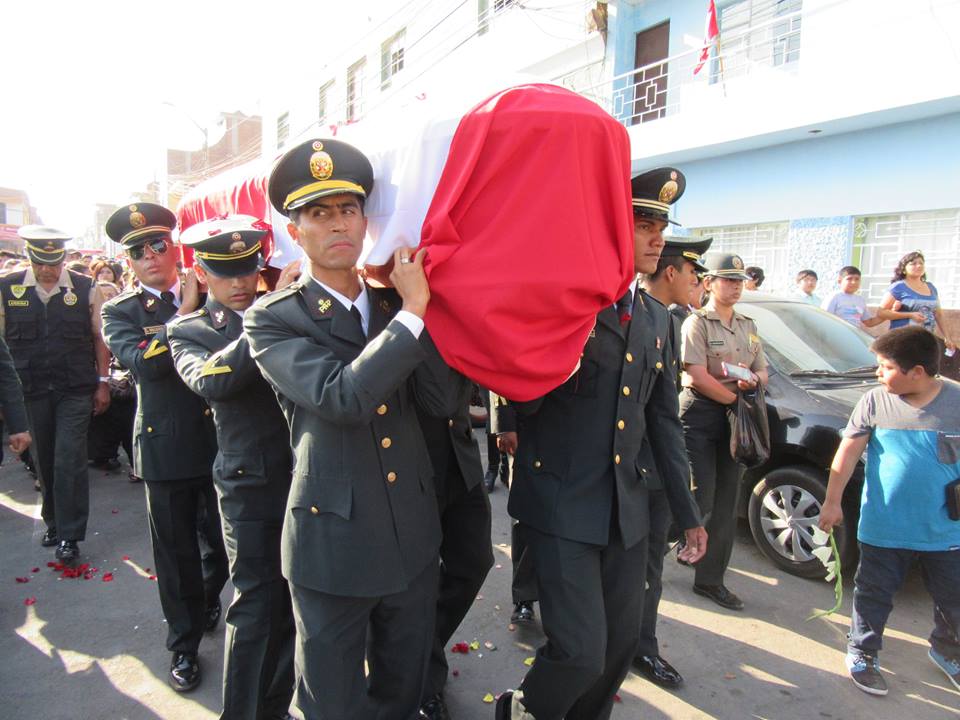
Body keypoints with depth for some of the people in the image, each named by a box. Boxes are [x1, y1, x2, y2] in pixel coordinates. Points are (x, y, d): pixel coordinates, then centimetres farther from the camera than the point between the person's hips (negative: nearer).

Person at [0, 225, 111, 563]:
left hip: (75, 390, -2)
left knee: (69, 462, -4)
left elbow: (99, 337, 3)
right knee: (44, 462, 13)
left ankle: (69, 535, 5)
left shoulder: (85, 288, -2)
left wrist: (102, 383, 2)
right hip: (31, 390, 2)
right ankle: (54, 523, 31)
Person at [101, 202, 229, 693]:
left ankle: (207, 600, 47)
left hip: (222, 442, 2)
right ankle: (184, 645, 30)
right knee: (176, 553, 10)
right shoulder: (120, 312, 1)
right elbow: (141, 361, -18)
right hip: (166, 448, -1)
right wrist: (185, 312, -17)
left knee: (223, 542, 16)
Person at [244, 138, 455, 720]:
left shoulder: (393, 303, 4)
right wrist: (413, 310, -23)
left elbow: (443, 400, -7)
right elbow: (342, 397, -27)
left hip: (414, 540, 4)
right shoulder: (273, 319, -9)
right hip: (333, 545, -4)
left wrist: (414, 304, -15)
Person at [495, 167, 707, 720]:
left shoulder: (657, 318, 11)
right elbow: (523, 400, -13)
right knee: (581, 651, -7)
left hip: (628, 506, 6)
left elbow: (664, 419, 15)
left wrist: (688, 513, 15)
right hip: (562, 502, -6)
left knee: (622, 642, 13)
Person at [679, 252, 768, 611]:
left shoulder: (748, 326, 16)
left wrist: (752, 381, -6)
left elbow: (762, 371, 17)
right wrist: (737, 398, -10)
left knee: (726, 503, 8)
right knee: (700, 499, -8)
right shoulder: (697, 323, -7)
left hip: (735, 418, 7)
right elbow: (699, 377, -15)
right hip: (700, 414, -7)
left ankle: (711, 579, 18)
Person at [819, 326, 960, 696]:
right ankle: (862, 654, 28)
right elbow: (848, 451, -4)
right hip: (884, 527, -1)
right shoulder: (874, 401, -8)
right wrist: (832, 501, -6)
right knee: (874, 595, 10)